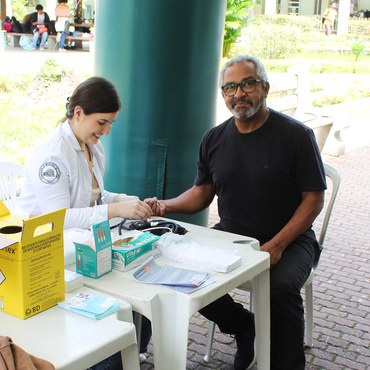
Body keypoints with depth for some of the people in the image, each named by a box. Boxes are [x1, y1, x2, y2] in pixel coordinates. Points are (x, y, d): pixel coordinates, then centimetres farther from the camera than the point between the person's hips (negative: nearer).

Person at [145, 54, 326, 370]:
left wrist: (277, 245, -19)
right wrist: (165, 206, -8)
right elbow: (202, 192, 13)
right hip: (229, 235, 5)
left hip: (288, 240, -4)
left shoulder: (296, 135, -8)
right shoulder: (214, 139, 6)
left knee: (281, 285, -33)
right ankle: (244, 326, 9)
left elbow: (314, 198, -8)